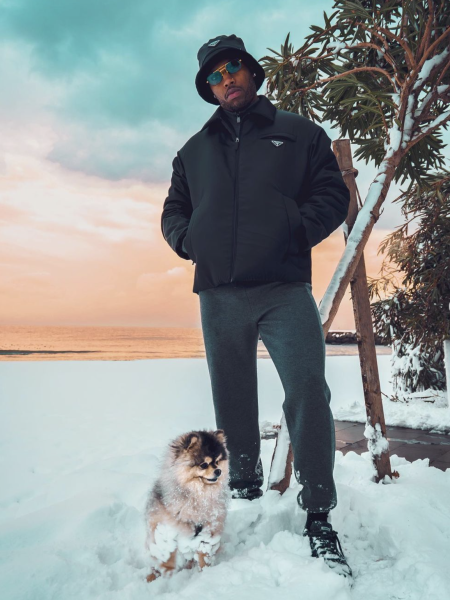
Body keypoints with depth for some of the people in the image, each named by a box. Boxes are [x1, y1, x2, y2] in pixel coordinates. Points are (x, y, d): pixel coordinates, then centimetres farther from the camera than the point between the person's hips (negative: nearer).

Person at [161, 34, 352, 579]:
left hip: (284, 289, -3)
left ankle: (318, 518, -1)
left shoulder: (298, 133, 13)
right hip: (218, 295, 4)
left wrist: (298, 228, -11)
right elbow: (173, 210, 23)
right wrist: (187, 239, 1)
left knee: (307, 391, -12)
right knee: (232, 401, 10)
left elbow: (333, 193, 7)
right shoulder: (195, 150, 21)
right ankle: (244, 486, 29)